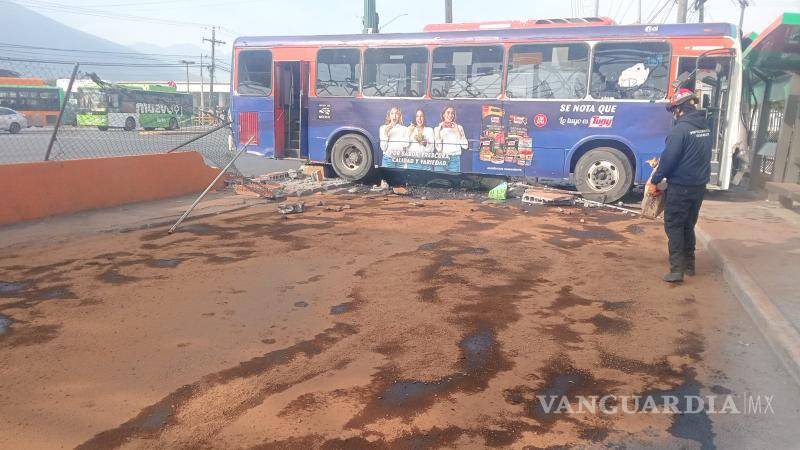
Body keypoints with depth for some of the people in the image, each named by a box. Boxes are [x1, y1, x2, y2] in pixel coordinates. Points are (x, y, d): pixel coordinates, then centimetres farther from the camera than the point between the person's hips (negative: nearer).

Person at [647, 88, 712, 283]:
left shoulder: (681, 129, -18)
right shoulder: (706, 127, 8)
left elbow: (669, 158, -18)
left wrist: (654, 181, -8)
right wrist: (661, 163, 22)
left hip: (680, 187, -7)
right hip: (699, 186, 7)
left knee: (674, 227, 0)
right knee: (688, 226, 18)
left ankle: (677, 269, -4)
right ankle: (689, 265, 26)